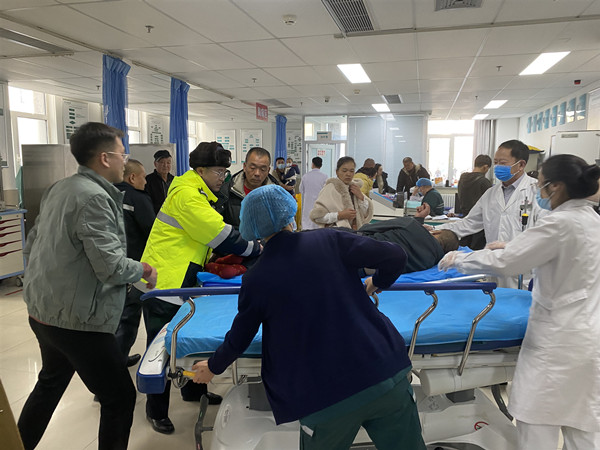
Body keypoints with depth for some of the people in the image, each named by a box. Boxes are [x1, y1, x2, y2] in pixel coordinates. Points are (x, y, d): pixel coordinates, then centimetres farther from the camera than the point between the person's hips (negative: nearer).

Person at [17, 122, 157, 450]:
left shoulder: (58, 189, 7)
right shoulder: (94, 197, -21)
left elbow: (31, 245, 15)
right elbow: (111, 266, -25)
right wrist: (143, 270, -7)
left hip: (43, 311, 10)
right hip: (77, 321, -10)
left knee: (50, 384, 31)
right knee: (120, 398, 3)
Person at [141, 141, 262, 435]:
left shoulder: (199, 194, 13)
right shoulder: (186, 194, -20)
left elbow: (213, 234, 13)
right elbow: (220, 234, -23)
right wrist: (255, 249, -11)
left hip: (183, 280, 10)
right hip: (163, 281, -10)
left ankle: (193, 390, 40)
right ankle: (156, 411, 20)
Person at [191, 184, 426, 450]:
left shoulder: (255, 280, -2)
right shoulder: (329, 241, -3)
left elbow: (239, 339, 10)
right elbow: (395, 257, -3)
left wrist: (213, 368, 31)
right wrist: (377, 283, 19)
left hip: (325, 396, 0)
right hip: (385, 375, 1)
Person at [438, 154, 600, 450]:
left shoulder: (561, 223, -21)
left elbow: (503, 263, -22)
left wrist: (458, 259, -8)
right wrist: (512, 247, 15)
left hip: (557, 339, -9)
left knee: (537, 422, 4)